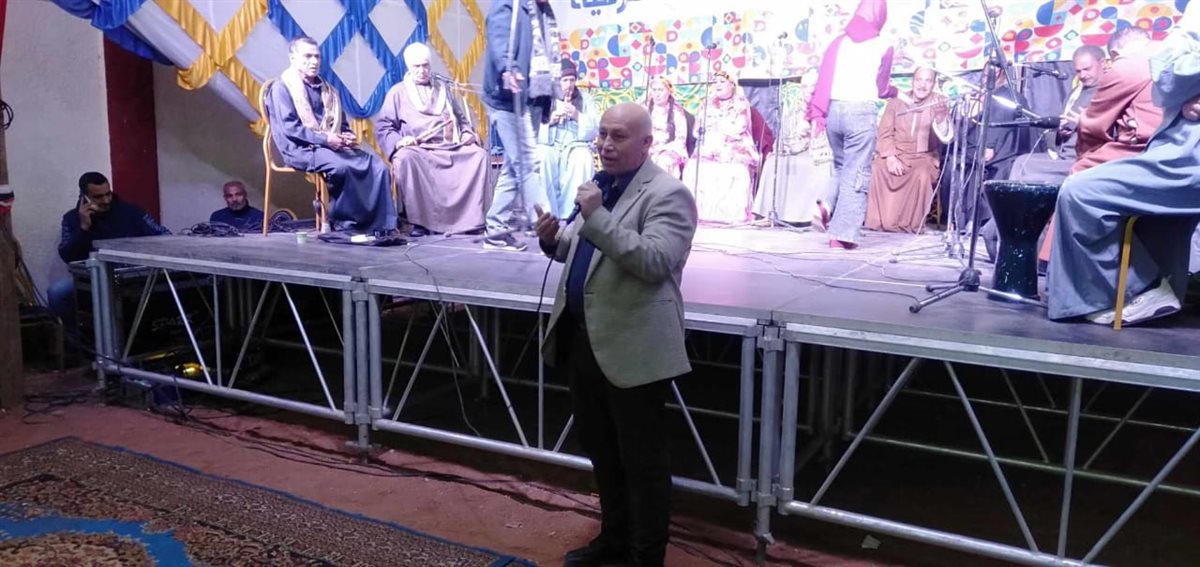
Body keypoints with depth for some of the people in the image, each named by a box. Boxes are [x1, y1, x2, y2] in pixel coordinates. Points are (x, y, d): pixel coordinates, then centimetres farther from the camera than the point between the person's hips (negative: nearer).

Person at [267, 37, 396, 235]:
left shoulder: (325, 89, 23)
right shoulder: (282, 88, 1)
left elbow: (341, 123, 24)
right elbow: (289, 128, -11)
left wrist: (348, 136, -1)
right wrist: (324, 139, -20)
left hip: (333, 147, 7)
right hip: (301, 149, -6)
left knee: (378, 166, -18)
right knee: (342, 166, -37)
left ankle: (382, 225, -22)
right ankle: (346, 223, -22)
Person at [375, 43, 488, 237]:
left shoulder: (444, 89, 27)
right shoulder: (398, 92, 16)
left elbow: (461, 118, 28)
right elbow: (383, 126, 9)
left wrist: (467, 132, 5)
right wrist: (397, 141, -12)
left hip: (452, 148, 3)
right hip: (418, 150, -3)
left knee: (479, 154, -24)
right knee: (405, 158, -37)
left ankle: (471, 217, -24)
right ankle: (419, 221, -32)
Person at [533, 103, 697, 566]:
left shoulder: (667, 194, -13)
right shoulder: (598, 186, 13)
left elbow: (655, 262, -25)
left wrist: (597, 217, -26)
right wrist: (553, 240, 1)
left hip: (631, 347, -8)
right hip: (584, 338, 9)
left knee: (641, 460, 5)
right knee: (600, 450, 20)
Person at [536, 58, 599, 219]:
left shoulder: (585, 99, 13)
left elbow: (594, 131, 6)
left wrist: (578, 116, -10)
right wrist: (549, 121, -15)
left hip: (576, 146, 1)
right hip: (548, 146, -1)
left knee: (583, 160, -35)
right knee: (541, 159, -36)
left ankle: (569, 214, -28)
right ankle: (547, 214, -28)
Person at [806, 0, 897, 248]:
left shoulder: (839, 41, 10)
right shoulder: (883, 46, 4)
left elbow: (823, 79, 1)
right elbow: (881, 88, 13)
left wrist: (816, 114, -1)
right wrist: (897, 92, 34)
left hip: (834, 110, 4)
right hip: (861, 111, -4)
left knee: (841, 167, 23)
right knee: (856, 173, 3)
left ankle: (826, 206, -1)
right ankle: (842, 234, 0)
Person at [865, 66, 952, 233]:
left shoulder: (940, 103, 1)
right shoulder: (896, 102, 6)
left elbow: (946, 138, -13)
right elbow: (884, 134, 2)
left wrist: (941, 117, -33)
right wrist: (890, 157, -15)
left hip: (924, 158, -1)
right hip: (896, 155, 1)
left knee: (922, 174, -33)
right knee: (876, 168, -28)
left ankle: (911, 224, -19)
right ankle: (878, 221, -18)